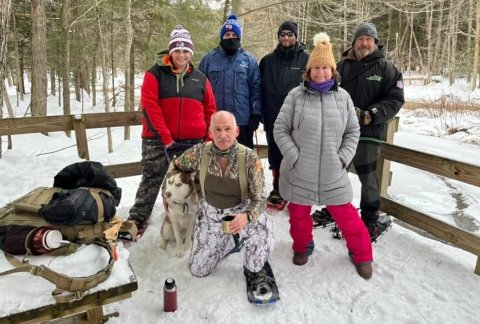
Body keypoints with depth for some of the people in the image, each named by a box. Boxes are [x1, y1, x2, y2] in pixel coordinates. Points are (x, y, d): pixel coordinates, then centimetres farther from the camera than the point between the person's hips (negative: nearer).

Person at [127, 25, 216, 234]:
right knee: (151, 180, 3)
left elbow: (210, 110, 11)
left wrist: (209, 139, 3)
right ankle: (137, 219, 15)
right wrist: (165, 136, -15)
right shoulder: (155, 74, -1)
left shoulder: (200, 78, 9)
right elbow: (149, 105, -11)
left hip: (193, 141, 3)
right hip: (158, 140, -2)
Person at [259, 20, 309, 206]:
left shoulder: (306, 60, -1)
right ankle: (278, 189, 28)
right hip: (273, 119, 3)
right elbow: (260, 89, 8)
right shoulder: (268, 60, 8)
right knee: (275, 156, 12)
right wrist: (262, 114, 2)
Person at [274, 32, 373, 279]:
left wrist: (343, 157, -3)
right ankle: (302, 246, 40)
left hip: (332, 171, 1)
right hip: (299, 171, 0)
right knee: (299, 213, 15)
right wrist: (293, 156, -12)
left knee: (345, 214, 8)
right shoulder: (296, 95, -4)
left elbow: (353, 131, 9)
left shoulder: (342, 97, 2)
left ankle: (361, 254, 29)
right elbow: (280, 129, -3)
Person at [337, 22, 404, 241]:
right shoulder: (342, 66, 6)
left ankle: (370, 221, 19)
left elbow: (395, 100, -5)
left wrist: (369, 115, -18)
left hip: (368, 132, -3)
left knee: (368, 178, 2)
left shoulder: (386, 69, -1)